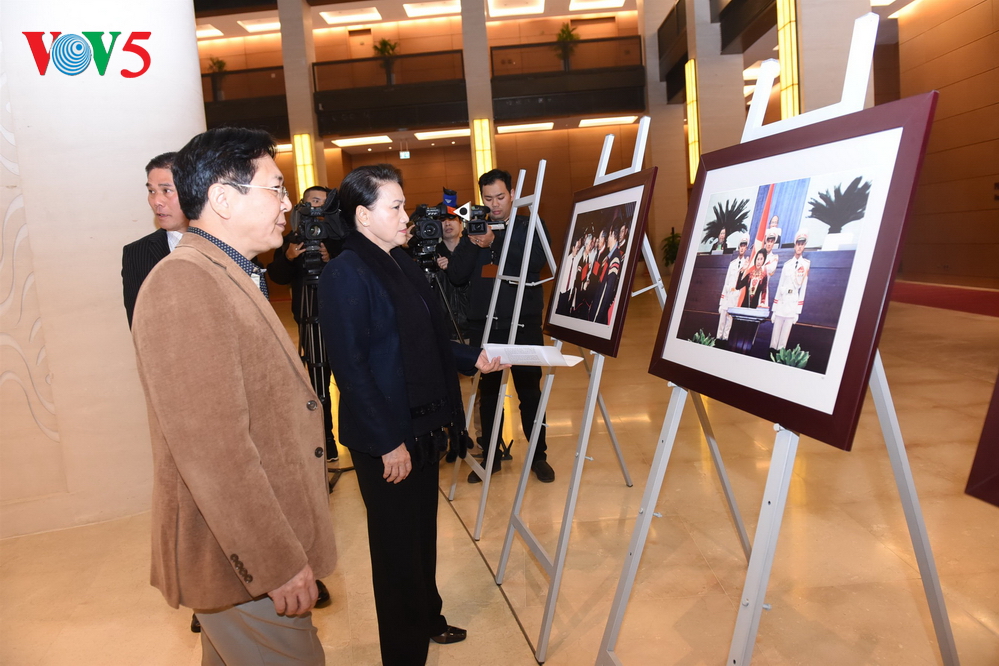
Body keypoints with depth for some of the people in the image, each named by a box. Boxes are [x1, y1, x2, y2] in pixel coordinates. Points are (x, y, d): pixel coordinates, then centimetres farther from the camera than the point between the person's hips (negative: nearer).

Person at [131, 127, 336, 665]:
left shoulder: (227, 276, 11)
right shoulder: (185, 283, -22)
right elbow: (212, 448, -27)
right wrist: (280, 564, -22)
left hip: (252, 542, 10)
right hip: (246, 560, -10)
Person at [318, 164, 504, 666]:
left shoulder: (403, 264, 10)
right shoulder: (344, 274, -15)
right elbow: (349, 366, -19)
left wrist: (472, 358, 6)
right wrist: (388, 441, -19)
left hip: (422, 426, 8)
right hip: (384, 440, -8)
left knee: (423, 532, 22)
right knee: (397, 546, 8)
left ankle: (427, 619, 45)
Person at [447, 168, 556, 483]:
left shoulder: (531, 226, 3)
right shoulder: (475, 229, 10)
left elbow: (537, 260, -17)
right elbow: (456, 275, 1)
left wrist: (494, 242, -23)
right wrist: (471, 242, -14)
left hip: (524, 324, -2)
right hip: (483, 325, 3)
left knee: (530, 392, 5)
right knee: (487, 392, 10)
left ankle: (538, 455, 19)